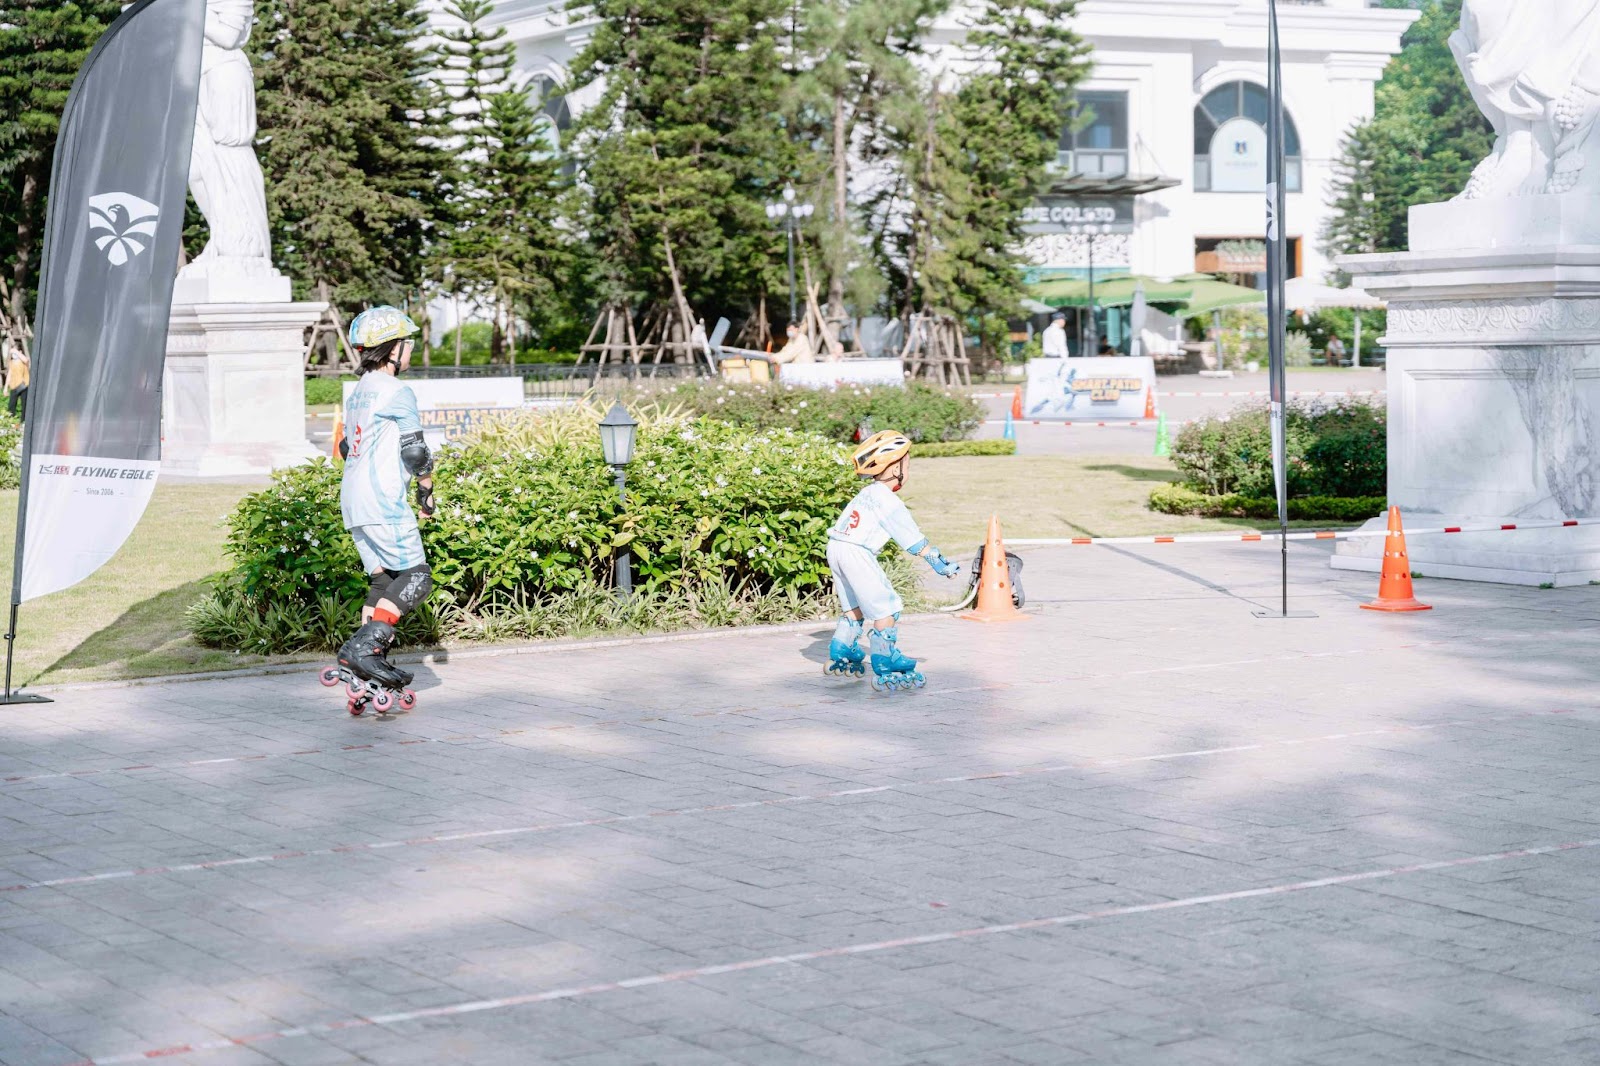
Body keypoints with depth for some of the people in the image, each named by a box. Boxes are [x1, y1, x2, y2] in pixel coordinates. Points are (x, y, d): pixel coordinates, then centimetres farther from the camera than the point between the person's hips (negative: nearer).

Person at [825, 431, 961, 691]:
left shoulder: (868, 493, 14)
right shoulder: (887, 501, -13)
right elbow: (913, 541, -11)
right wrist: (937, 561, -5)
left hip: (835, 548, 9)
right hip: (856, 554, -9)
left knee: (855, 607, 23)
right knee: (885, 610, -4)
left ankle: (840, 658, 31)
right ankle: (886, 671, -4)